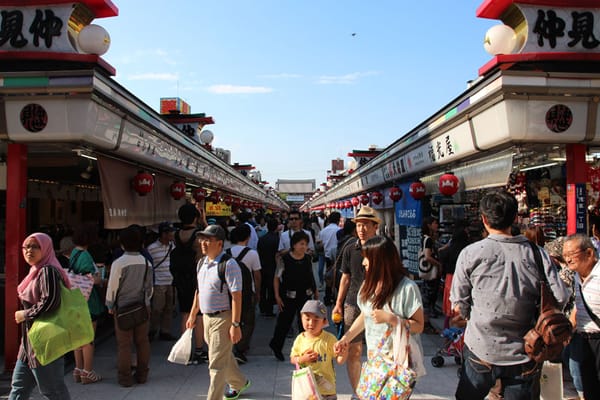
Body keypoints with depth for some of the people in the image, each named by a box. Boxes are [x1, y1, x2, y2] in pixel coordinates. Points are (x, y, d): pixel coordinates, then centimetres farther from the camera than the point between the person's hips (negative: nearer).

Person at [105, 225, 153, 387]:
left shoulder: (118, 263, -15)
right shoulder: (146, 262, -2)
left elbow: (112, 287, -9)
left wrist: (110, 306, 5)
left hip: (123, 307, -4)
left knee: (124, 343, 6)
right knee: (142, 341, 13)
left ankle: (125, 377, 14)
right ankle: (142, 374, 22)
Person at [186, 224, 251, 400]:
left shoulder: (229, 264, -19)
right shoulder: (202, 262, 7)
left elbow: (236, 296, -21)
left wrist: (235, 324, -24)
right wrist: (193, 315, 19)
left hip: (223, 318, -8)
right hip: (207, 317, 9)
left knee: (217, 364, -2)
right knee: (224, 357, 24)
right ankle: (239, 383, 47)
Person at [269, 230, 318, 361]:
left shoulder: (308, 259, 2)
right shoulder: (285, 259, -11)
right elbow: (276, 278, -5)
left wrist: (315, 291, 12)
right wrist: (277, 296, -9)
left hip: (305, 296, 3)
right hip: (289, 297, -3)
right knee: (284, 322, 10)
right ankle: (276, 346, 34)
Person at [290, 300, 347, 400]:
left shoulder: (329, 339, -11)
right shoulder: (300, 339, -3)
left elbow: (340, 360, -9)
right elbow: (292, 359, 5)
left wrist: (341, 354, -31)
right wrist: (302, 359, -14)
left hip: (325, 386, -2)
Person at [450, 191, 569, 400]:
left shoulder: (471, 253, -11)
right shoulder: (537, 254, -7)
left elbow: (459, 306, -6)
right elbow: (559, 300, -8)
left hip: (481, 352, -1)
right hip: (522, 355, 1)